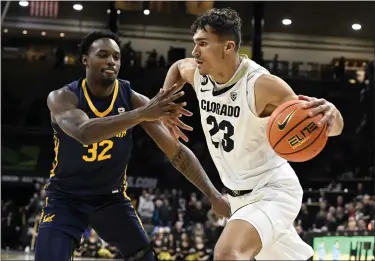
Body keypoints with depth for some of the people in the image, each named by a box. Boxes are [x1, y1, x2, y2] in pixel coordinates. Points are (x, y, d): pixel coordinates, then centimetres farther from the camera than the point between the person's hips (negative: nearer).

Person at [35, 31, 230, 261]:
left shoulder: (133, 99, -13)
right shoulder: (62, 98, -19)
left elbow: (176, 151, -12)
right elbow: (84, 132, -43)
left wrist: (213, 195, -22)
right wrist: (141, 114, -52)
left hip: (111, 197, 3)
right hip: (66, 198, -3)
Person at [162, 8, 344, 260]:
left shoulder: (262, 85, -26)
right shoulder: (197, 72, -6)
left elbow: (334, 127, -25)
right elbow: (177, 67, 22)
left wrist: (329, 113, -49)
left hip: (273, 191, -8)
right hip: (240, 194, 8)